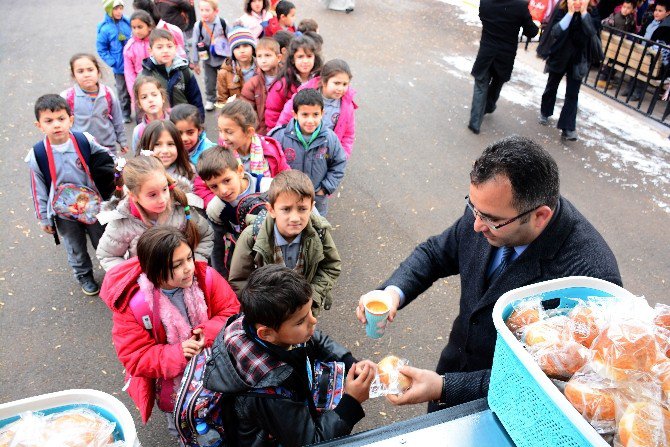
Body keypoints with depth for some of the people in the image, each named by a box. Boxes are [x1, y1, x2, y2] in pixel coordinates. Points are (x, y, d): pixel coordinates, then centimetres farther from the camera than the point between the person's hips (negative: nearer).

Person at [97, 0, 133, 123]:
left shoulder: (127, 22, -5)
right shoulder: (104, 28, -13)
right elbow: (101, 49, -7)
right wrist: (113, 62, -15)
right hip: (120, 67, -3)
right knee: (123, 92, 12)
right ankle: (125, 114, 29)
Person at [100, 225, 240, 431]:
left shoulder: (205, 276, -19)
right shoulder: (131, 304, -23)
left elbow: (232, 311, -13)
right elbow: (134, 358, -19)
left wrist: (209, 333, -32)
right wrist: (178, 355, -33)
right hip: (170, 381, -1)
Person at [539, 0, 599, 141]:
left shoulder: (591, 13, -10)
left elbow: (591, 33, -25)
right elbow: (555, 32, -26)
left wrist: (584, 12, -28)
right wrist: (570, 13, -29)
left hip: (577, 61, 0)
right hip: (559, 57, 0)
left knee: (572, 94, -4)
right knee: (551, 87, 19)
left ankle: (568, 129, -3)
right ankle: (545, 112, 44)